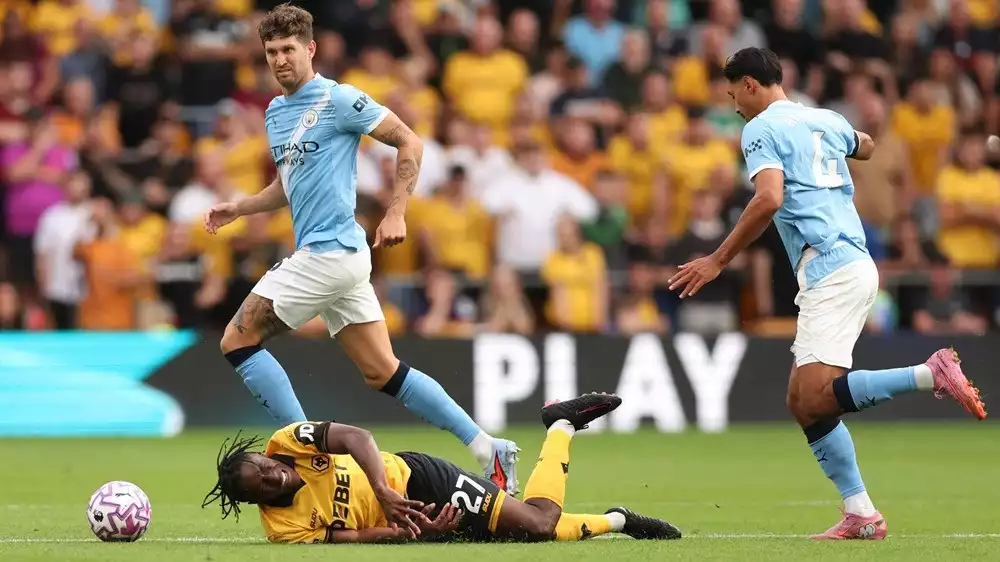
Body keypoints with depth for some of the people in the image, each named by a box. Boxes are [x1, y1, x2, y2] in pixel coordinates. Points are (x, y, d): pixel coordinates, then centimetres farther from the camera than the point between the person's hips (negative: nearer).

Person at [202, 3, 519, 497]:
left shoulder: (337, 100, -8)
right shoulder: (276, 113, 18)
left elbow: (408, 142, -7)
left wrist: (396, 212, -13)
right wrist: (238, 208, 17)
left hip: (330, 251, -9)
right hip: (327, 256, 9)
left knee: (237, 340, -7)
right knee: (382, 372, 7)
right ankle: (489, 450, 8)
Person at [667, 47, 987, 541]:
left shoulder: (761, 129, -3)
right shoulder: (826, 120, 21)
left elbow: (769, 199, -19)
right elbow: (865, 146, 43)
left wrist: (719, 260, -14)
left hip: (830, 270, -9)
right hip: (855, 263, 9)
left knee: (816, 399, -18)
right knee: (802, 400, 9)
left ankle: (933, 374, -21)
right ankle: (861, 513, 3)